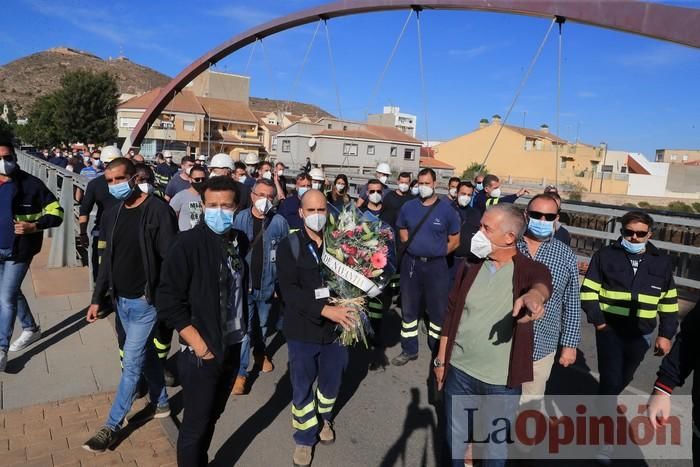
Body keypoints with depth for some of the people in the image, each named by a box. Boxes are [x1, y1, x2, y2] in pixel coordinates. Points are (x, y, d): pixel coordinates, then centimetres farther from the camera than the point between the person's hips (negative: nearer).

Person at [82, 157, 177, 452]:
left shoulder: (158, 210, -16)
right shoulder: (113, 214, 5)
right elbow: (108, 259, 13)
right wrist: (97, 298, 12)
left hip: (146, 301, -7)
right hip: (121, 300, 7)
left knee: (132, 364, 2)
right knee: (146, 355, 19)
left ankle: (112, 426, 16)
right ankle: (161, 403, 36)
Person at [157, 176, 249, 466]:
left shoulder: (240, 241, 0)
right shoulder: (189, 243, -17)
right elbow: (168, 302, -17)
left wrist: (244, 328, 7)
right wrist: (199, 344, -17)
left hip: (233, 347, 6)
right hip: (202, 352, -5)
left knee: (212, 417, 22)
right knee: (195, 425, 10)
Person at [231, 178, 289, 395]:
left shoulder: (279, 222, -8)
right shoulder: (240, 219, -7)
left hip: (268, 284, 2)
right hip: (243, 283, -1)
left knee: (263, 325, 22)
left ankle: (260, 353, 47)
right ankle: (241, 372, 12)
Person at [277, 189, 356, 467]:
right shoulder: (289, 246, -9)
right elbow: (289, 291, -18)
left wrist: (349, 305, -14)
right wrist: (325, 309, -28)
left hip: (336, 326, 2)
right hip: (303, 329, -2)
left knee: (331, 382, 20)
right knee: (302, 387, 12)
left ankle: (324, 419, 49)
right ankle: (305, 437, 35)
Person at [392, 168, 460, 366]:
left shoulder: (446, 209, -5)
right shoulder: (408, 207, 2)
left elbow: (454, 241, 1)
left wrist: (436, 253, 0)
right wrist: (416, 249, 4)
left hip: (436, 265, -2)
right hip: (411, 263, 3)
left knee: (438, 309, 6)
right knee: (409, 308, 11)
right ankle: (409, 350, 27)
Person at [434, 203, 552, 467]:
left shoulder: (529, 269, -11)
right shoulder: (470, 266, -1)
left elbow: (542, 283, -36)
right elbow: (451, 314, 5)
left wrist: (533, 295, -60)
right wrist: (441, 359, 6)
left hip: (502, 379, -2)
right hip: (459, 370, 3)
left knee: (496, 442, 18)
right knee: (455, 437, 20)